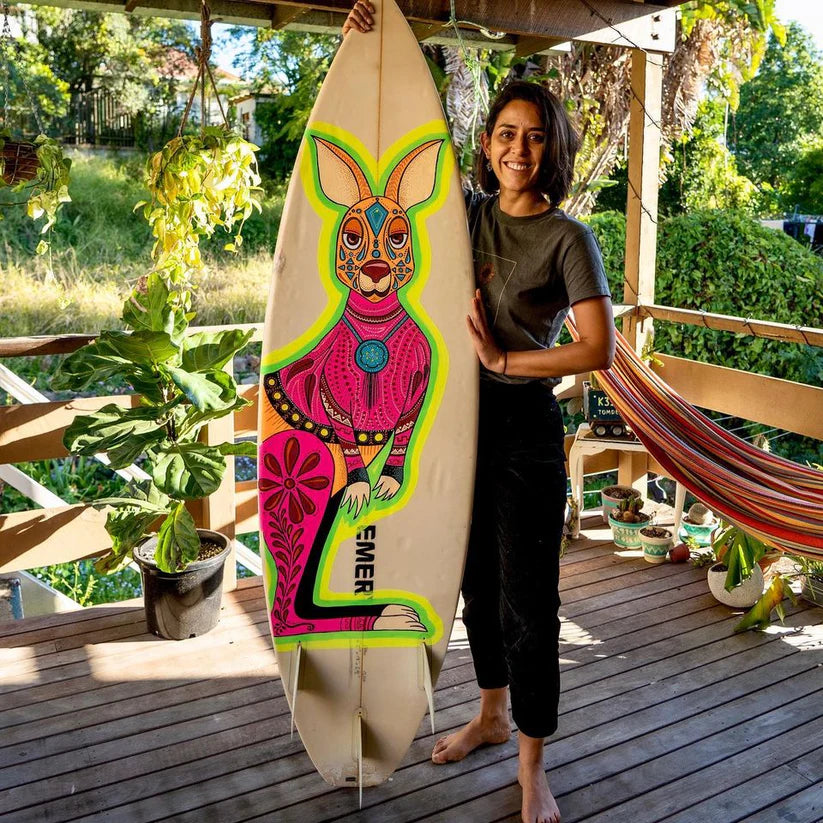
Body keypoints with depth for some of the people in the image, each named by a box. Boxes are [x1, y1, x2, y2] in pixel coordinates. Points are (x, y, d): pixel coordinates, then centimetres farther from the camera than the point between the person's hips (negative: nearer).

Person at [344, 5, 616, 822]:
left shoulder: (568, 239, -8)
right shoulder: (466, 215, 6)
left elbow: (599, 350, -17)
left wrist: (503, 360, -16)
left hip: (524, 427, -5)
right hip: (461, 420, 5)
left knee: (527, 603, 2)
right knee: (478, 584, 19)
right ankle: (491, 714, 41)